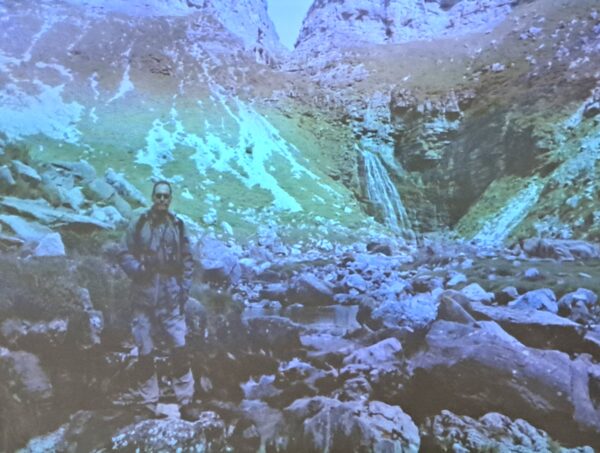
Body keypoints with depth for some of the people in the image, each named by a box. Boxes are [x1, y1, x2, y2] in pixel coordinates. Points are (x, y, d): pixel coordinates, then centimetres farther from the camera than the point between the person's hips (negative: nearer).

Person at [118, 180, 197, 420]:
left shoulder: (178, 226, 6)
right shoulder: (138, 223, 3)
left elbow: (187, 261, 9)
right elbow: (124, 255, 4)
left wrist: (184, 290, 1)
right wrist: (139, 269, -14)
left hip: (171, 297, 1)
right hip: (144, 295, 0)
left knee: (179, 348, -5)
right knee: (145, 351, 6)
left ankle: (186, 400, 6)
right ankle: (147, 402, 19)